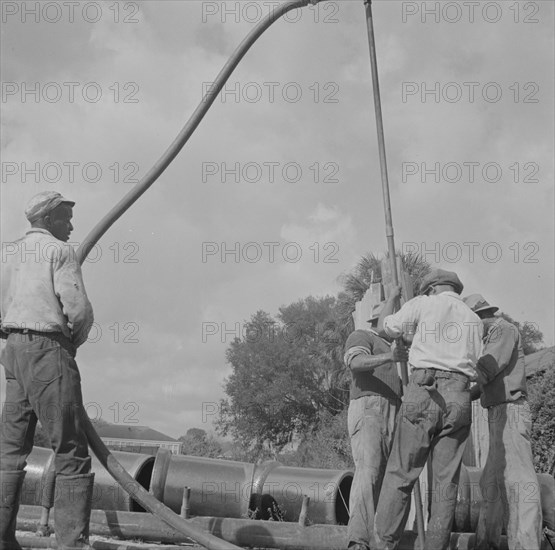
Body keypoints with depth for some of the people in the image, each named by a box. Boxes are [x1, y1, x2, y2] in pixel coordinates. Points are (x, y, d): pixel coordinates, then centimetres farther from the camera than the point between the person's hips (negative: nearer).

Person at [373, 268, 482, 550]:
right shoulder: (473, 319, 20)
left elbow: (385, 327, 19)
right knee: (446, 478, 5)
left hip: (425, 390, -3)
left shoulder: (424, 304, 8)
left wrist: (392, 298, 37)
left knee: (401, 473, -1)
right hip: (459, 398, 4)